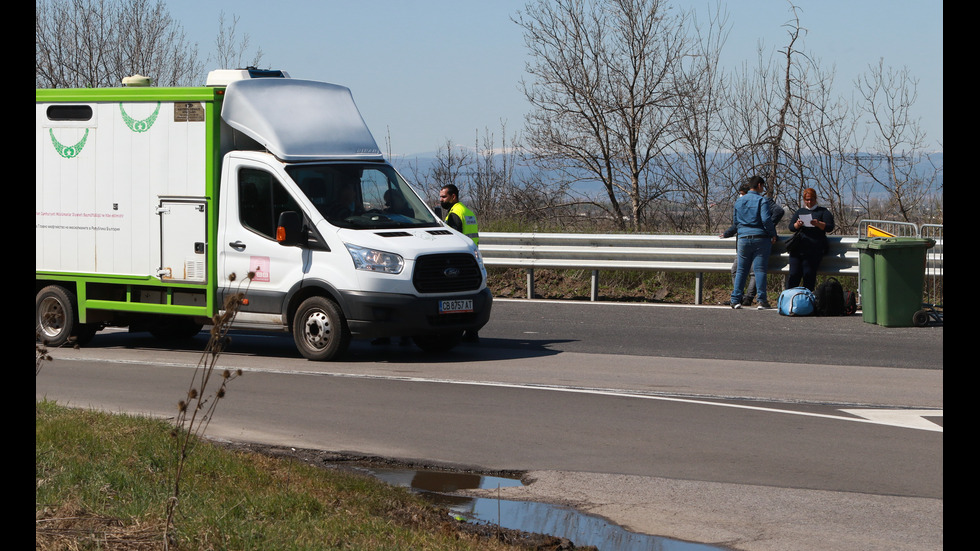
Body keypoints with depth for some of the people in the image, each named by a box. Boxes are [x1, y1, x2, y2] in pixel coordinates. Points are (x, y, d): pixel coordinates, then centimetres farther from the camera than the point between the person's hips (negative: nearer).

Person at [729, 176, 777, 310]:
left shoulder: (739, 201, 10)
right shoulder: (762, 201, -7)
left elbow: (735, 222, 15)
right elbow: (766, 220, -15)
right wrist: (772, 235, -4)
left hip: (744, 238, 4)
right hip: (761, 238, -4)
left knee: (741, 270, 8)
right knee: (760, 269, -3)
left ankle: (735, 300, 5)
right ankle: (762, 300, -5)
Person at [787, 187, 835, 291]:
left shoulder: (823, 212, 14)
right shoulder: (799, 212, 25)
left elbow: (830, 228, 2)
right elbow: (790, 226, 15)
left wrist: (818, 224, -17)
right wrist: (797, 225, -8)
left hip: (814, 248, -3)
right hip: (798, 247, 3)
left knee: (809, 274, -16)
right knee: (794, 274, -10)